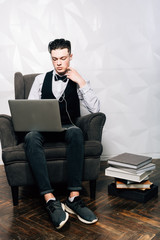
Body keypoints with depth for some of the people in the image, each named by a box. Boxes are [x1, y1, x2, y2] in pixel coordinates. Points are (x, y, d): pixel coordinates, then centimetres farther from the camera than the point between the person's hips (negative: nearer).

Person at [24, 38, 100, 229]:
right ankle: (50, 200, -41)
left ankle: (73, 198, -38)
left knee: (76, 133, -38)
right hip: (43, 128, 1)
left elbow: (95, 109, -4)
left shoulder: (78, 81, 9)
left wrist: (81, 82, -9)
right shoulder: (41, 79, 15)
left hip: (67, 128, -1)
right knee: (30, 137, -35)